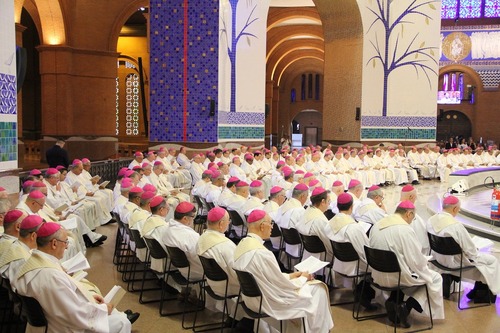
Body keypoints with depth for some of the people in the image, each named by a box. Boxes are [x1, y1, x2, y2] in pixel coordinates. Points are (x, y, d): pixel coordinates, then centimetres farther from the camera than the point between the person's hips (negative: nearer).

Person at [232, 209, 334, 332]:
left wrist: (291, 275, 6)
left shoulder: (242, 244, -3)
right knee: (317, 289, 5)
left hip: (253, 297, 9)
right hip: (268, 302, -8)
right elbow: (283, 285, -20)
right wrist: (303, 278, -2)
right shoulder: (261, 253, -30)